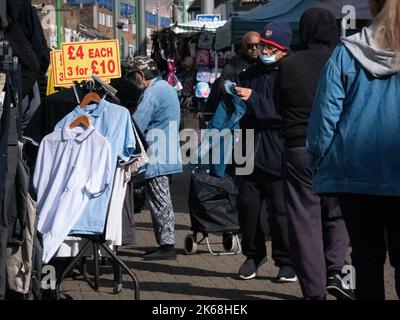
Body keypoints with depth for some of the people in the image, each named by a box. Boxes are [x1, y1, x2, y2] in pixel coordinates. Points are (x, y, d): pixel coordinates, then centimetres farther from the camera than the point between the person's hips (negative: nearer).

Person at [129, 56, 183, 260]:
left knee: (160, 202, -5)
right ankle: (166, 243, 19)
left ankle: (167, 245, -3)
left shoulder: (152, 93, -16)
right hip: (167, 155, 10)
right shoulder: (165, 87, 16)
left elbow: (136, 126, -19)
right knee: (162, 202, 14)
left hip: (157, 157, -10)